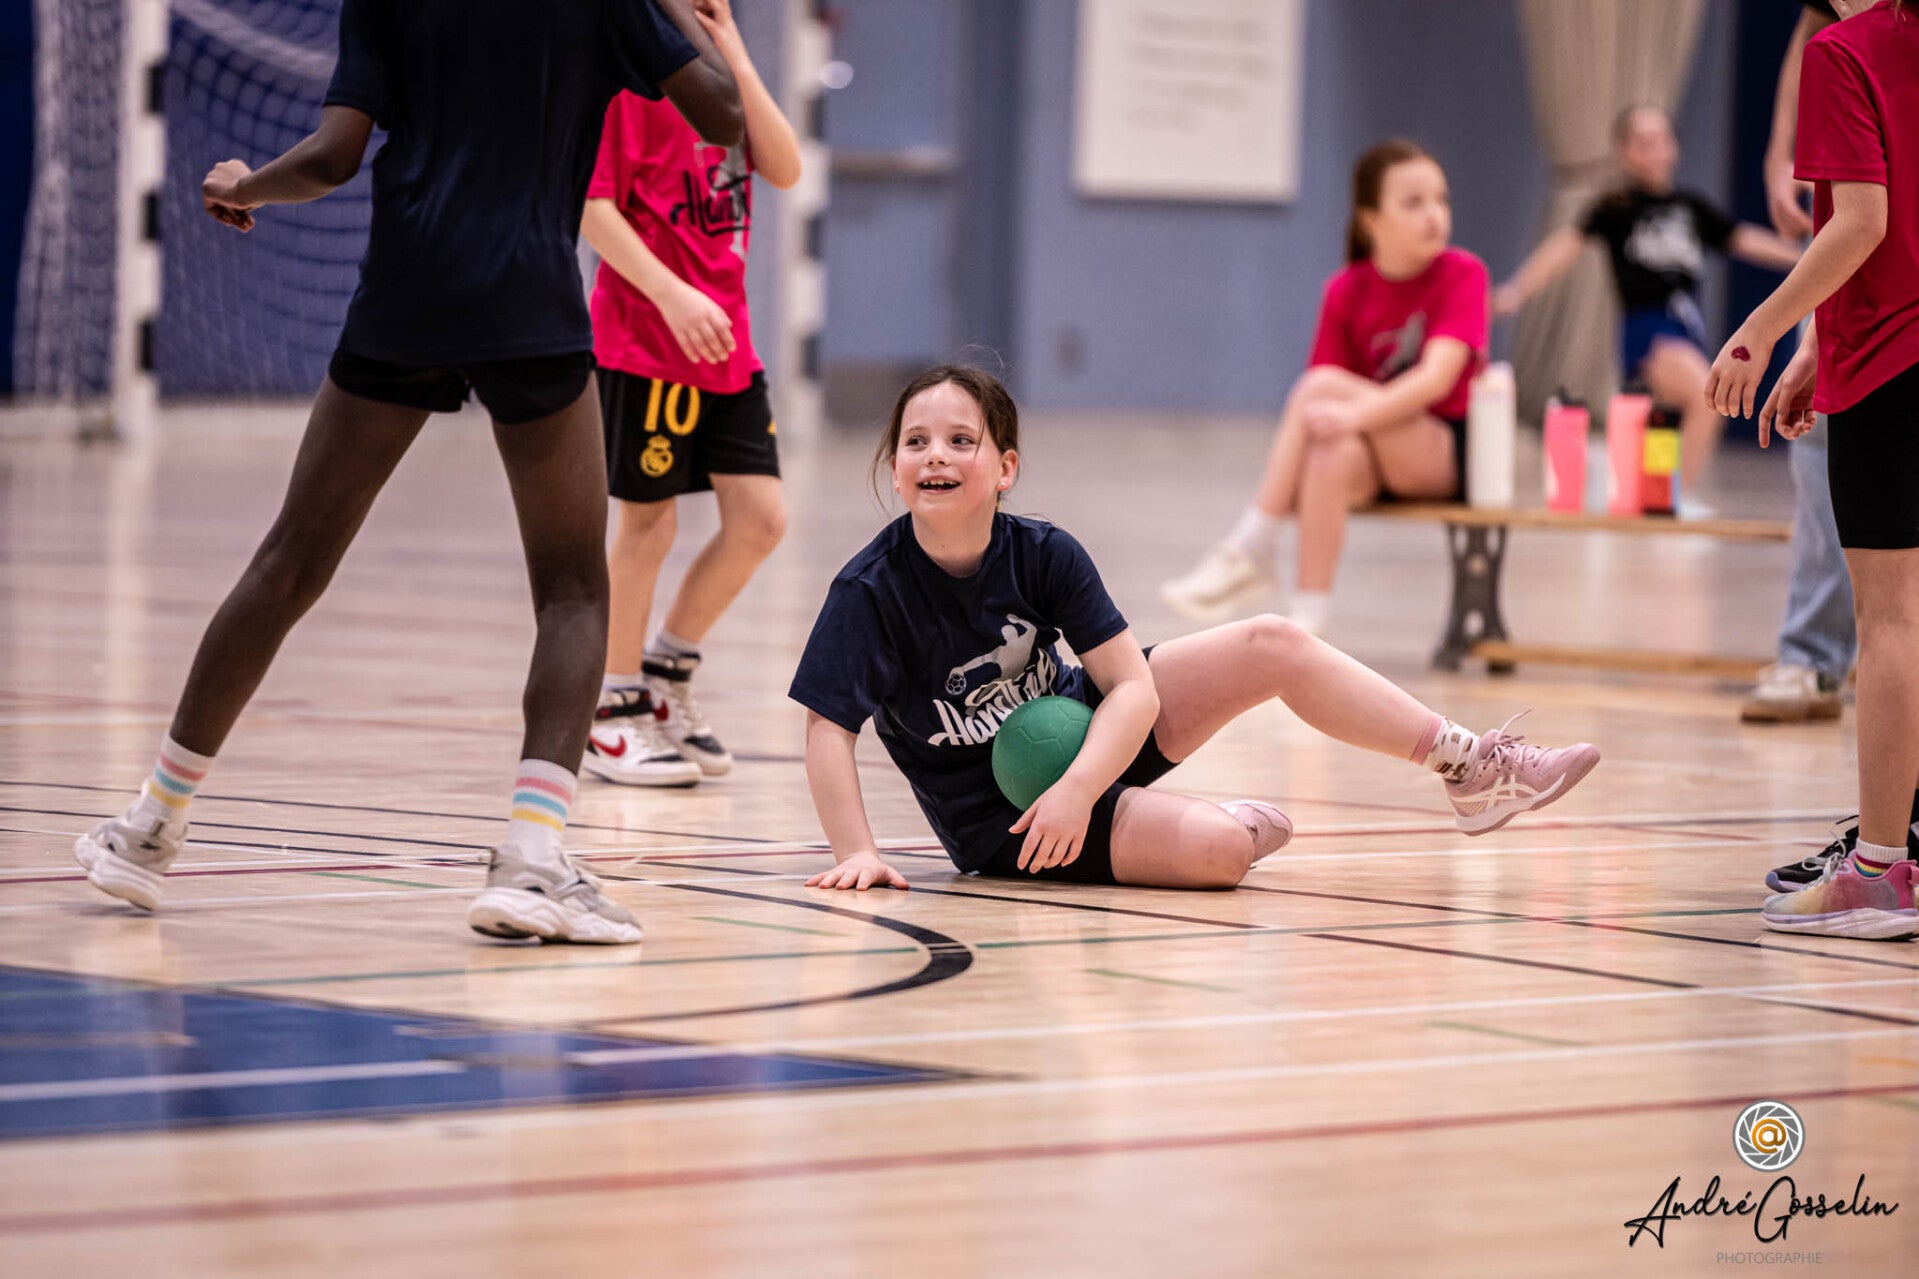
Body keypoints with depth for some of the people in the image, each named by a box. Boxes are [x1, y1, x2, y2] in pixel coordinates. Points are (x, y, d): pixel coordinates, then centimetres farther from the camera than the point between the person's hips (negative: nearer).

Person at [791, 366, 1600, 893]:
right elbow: (828, 728, -24)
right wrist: (857, 853, -35)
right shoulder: (871, 592, -23)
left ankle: (1471, 768, 10)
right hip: (1002, 822, -5)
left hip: (1084, 738, 5)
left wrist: (1077, 788, -32)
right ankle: (1240, 822, 11)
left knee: (1272, 645, -4)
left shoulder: (1043, 555, -13)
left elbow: (1131, 686, -16)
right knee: (1215, 854, -29)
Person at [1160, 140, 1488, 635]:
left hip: (1448, 453, -3)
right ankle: (1306, 623, -36)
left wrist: (1357, 414, -37)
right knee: (1337, 456, -35)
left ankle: (1250, 550, -25)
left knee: (1321, 387, -27)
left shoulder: (1462, 275, -8)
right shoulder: (1346, 292, 2)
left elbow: (1437, 377, -22)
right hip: (1376, 458, 3)